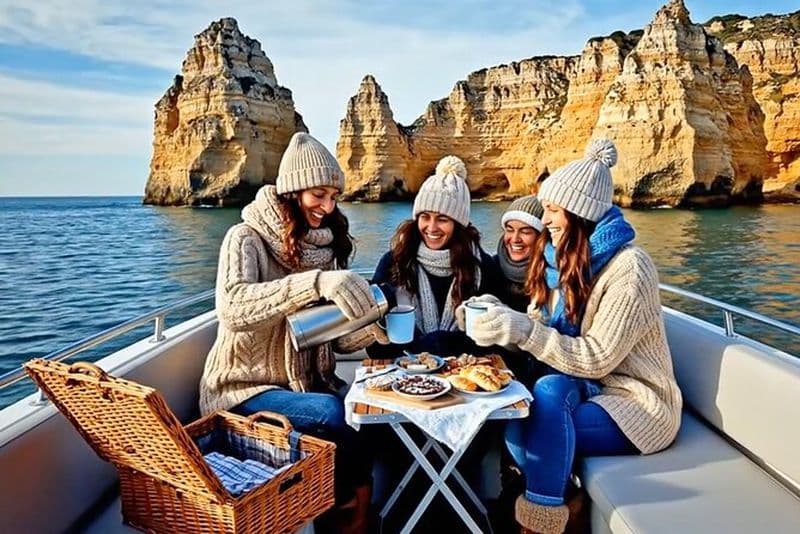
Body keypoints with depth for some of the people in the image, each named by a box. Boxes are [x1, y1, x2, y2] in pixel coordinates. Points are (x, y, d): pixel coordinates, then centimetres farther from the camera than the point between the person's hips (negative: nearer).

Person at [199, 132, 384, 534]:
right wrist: (315, 282, -42)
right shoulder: (247, 237, -10)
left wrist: (371, 330, -16)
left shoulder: (323, 246, 7)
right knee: (332, 413, -30)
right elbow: (231, 307, -31)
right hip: (246, 389, -5)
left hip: (307, 384, 5)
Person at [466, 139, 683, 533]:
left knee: (549, 392, -31)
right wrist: (501, 321, -17)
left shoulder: (629, 267, -19)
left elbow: (597, 359, -23)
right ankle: (565, 502, -1)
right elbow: (540, 326, 3)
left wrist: (524, 331, -32)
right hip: (585, 387, 6)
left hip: (637, 402, -6)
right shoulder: (564, 258, 4)